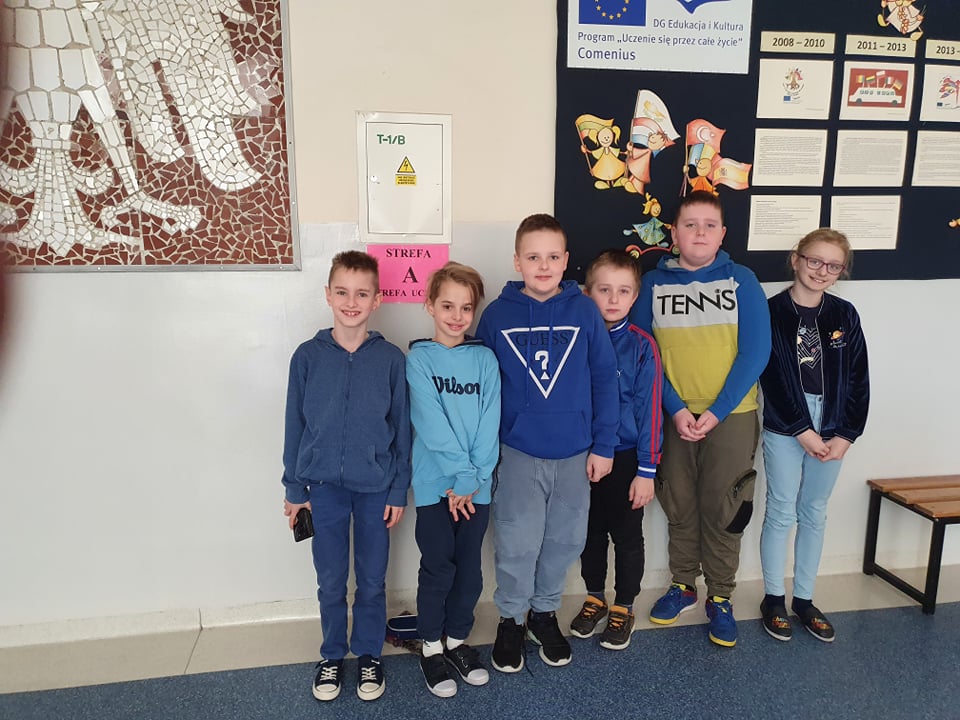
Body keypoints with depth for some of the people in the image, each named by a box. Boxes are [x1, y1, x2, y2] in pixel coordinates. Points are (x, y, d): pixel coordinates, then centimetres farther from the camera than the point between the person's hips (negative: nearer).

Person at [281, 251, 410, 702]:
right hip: (323, 486, 1)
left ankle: (369, 655, 34)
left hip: (375, 488, 0)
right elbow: (294, 425, 2)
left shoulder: (390, 358, -6)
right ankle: (332, 656, 34)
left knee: (372, 581, 13)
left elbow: (401, 427, -1)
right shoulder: (308, 356, -5)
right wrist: (294, 488, 3)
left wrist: (399, 490, -1)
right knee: (330, 582, 13)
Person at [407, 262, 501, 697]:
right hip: (435, 483, -3)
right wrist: (461, 474, -16)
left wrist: (473, 479, -11)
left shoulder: (485, 359, 5)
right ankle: (431, 647, 22)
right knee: (438, 568, 3)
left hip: (477, 483, 3)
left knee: (469, 566, 11)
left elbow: (489, 422, -2)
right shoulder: (419, 359, -3)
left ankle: (457, 639, 29)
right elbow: (431, 423, -12)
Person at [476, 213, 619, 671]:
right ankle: (511, 619, 29)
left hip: (575, 453, 2)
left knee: (565, 540, 14)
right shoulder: (497, 314, -4)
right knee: (518, 544, 6)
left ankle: (545, 612, 37)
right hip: (518, 452, -1)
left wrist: (603, 444, -1)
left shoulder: (584, 311, -4)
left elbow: (605, 379, 0)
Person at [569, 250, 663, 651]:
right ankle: (594, 598, 37)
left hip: (626, 458, -2)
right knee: (591, 533, 17)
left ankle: (623, 608, 30)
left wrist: (647, 469, -9)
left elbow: (649, 408, -8)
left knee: (627, 537, 12)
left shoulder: (642, 346, -10)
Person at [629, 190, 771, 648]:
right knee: (679, 507, 12)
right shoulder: (654, 283, 1)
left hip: (731, 416, -1)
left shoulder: (741, 280, -1)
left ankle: (720, 598, 23)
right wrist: (676, 409, -12)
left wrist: (717, 411, -14)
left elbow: (755, 352, -7)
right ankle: (683, 585, 30)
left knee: (722, 510, 7)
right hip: (673, 416, 1)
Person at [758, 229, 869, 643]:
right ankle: (773, 599, 19)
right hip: (784, 429, -4)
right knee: (782, 514, 3)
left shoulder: (845, 315, 4)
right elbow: (773, 377, -11)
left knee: (814, 515, 13)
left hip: (832, 430, 4)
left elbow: (858, 379, 3)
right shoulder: (772, 312, -7)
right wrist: (802, 431, -13)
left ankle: (804, 599, 26)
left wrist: (846, 435, -4)